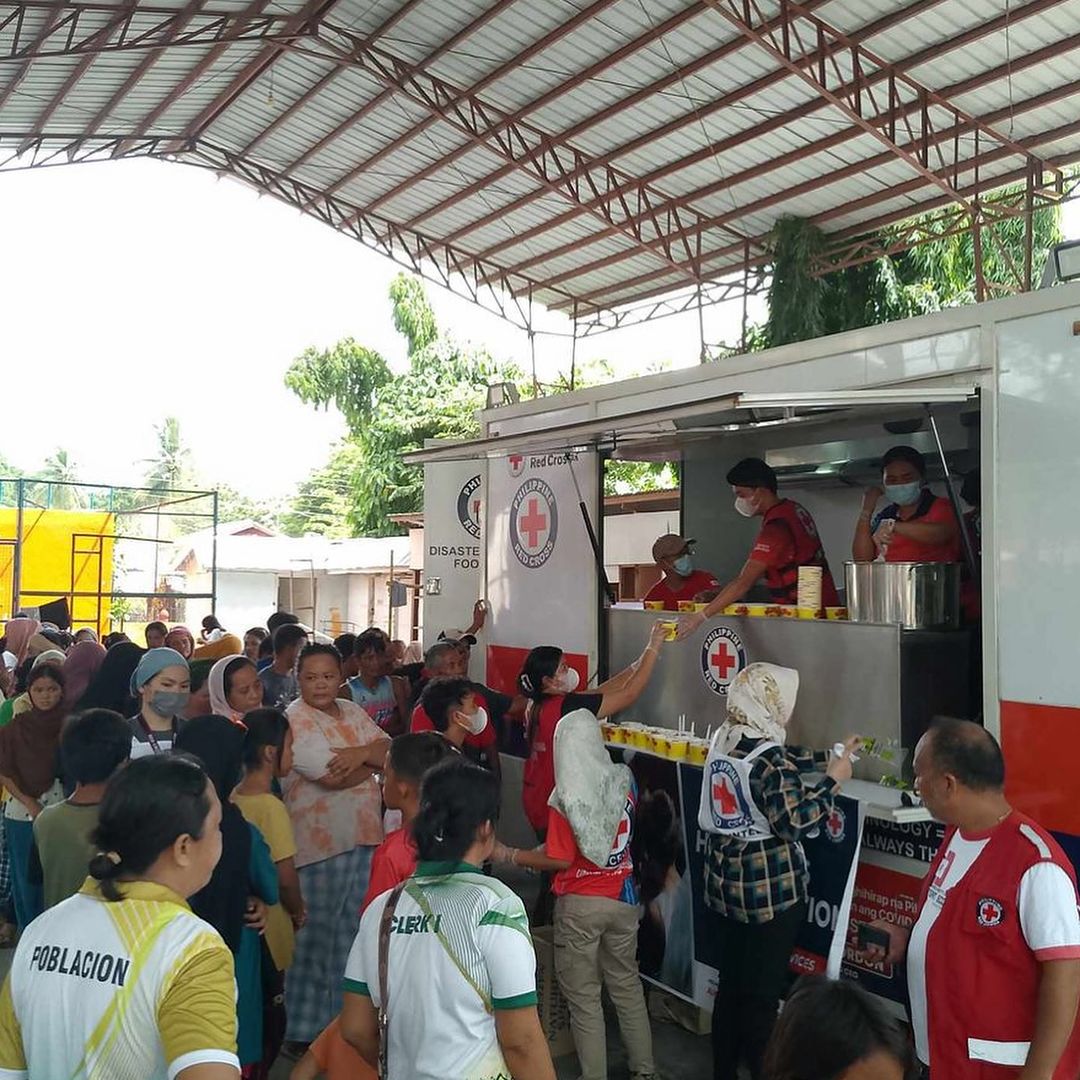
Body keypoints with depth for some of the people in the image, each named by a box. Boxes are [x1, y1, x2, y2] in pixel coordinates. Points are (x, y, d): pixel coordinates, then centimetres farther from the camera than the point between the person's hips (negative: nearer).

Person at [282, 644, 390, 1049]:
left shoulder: (352, 711, 10)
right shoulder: (295, 719, -12)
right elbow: (333, 777, -22)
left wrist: (360, 753, -17)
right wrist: (374, 761, -6)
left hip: (365, 836, 7)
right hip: (321, 843, -7)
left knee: (352, 930, 16)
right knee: (318, 935, 5)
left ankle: (343, 1017, 32)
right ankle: (306, 1028, 21)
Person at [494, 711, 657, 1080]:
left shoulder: (566, 799, -19)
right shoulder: (624, 781, -4)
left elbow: (561, 860, -17)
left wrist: (509, 855, -7)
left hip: (581, 904, -5)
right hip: (623, 897, 6)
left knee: (584, 996, 8)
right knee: (627, 985, 19)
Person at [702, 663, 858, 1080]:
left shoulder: (723, 739, 3)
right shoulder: (767, 756, -22)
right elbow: (794, 823, -22)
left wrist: (828, 757, 18)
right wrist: (832, 780, -12)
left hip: (724, 882, 8)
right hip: (768, 890, -8)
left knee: (730, 985, 18)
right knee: (762, 994, 6)